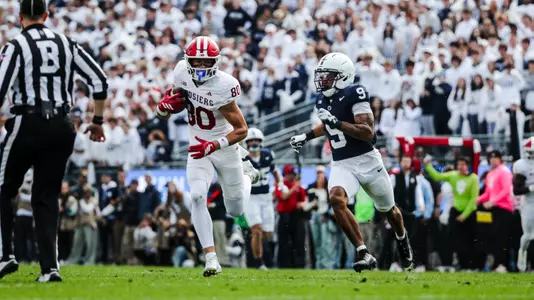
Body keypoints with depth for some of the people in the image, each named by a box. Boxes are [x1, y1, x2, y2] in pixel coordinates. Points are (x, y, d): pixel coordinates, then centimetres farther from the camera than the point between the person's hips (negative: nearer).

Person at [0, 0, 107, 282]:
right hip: (61, 127, 4)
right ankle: (49, 267, 0)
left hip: (28, 124, -4)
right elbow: (99, 80, 7)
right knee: (46, 198, 9)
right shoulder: (66, 45, 9)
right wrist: (97, 121, 16)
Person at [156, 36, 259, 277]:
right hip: (198, 147, 3)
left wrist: (214, 146, -38)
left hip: (224, 147, -3)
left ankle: (247, 175, 47)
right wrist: (168, 102, -15)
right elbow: (177, 94, 10)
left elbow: (241, 130, -24)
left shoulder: (223, 86, -28)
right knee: (198, 197, -23)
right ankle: (211, 257, -20)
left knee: (236, 211, 13)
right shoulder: (182, 72, -12)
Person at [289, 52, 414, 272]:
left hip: (367, 161, -4)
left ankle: (402, 239, 52)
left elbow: (368, 132, -24)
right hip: (342, 165, 4)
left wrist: (337, 123, -31)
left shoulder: (353, 94, -16)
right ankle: (364, 254, -26)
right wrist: (307, 136, 20)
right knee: (336, 199, -28)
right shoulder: (323, 100, 6)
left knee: (388, 209, 17)